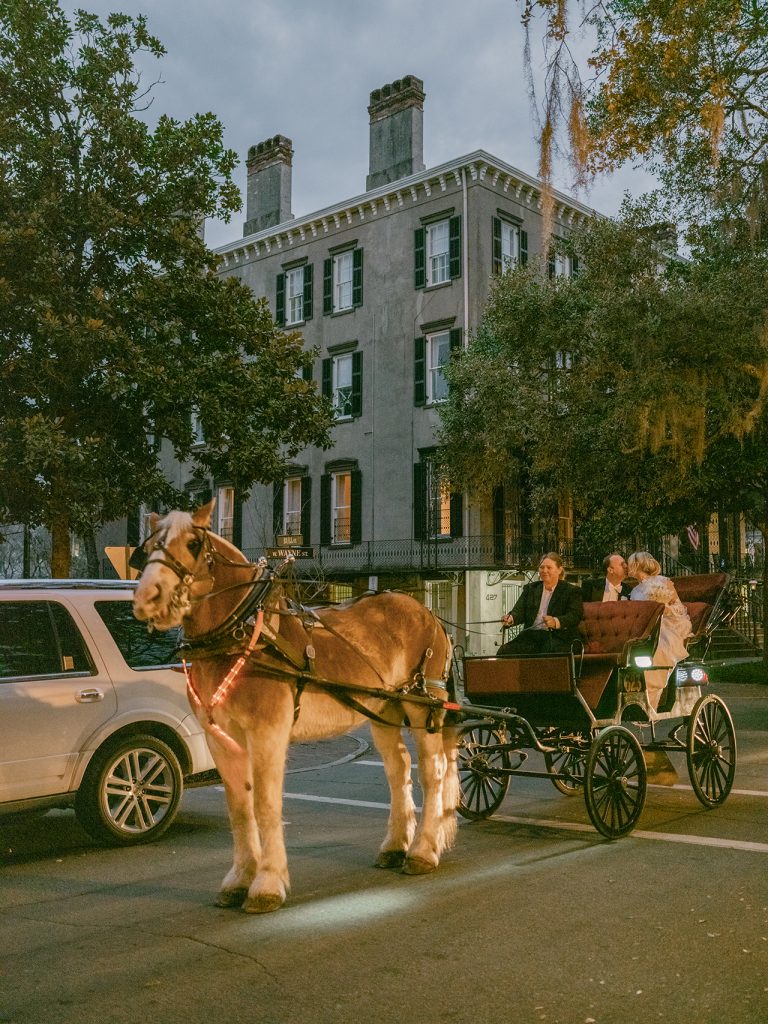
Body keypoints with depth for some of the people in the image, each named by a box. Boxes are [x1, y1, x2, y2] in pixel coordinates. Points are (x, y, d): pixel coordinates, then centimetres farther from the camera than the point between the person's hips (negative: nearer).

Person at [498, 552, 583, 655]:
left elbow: (574, 616, -7)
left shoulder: (572, 591, 8)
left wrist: (556, 622, -29)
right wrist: (511, 618, -16)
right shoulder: (530, 588, 21)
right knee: (504, 651, -22)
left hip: (558, 636, -4)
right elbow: (519, 610, 9)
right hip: (531, 634, 4)